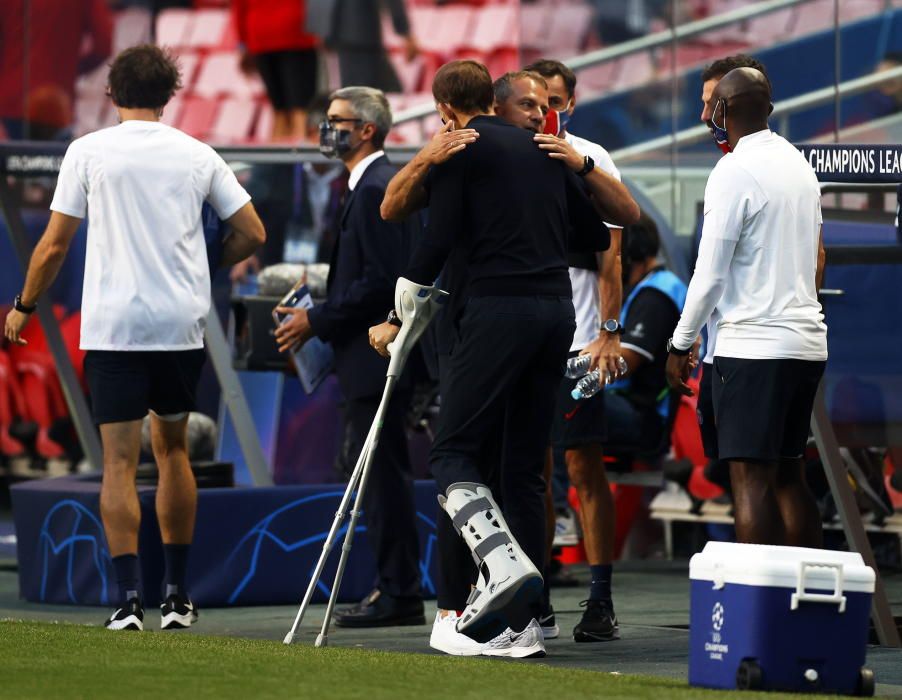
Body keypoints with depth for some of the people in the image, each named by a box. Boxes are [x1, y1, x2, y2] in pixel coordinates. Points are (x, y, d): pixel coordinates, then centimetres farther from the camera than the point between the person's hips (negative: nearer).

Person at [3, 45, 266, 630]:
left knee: (120, 460, -2)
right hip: (182, 324, 3)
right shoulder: (197, 155, 5)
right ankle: (178, 597, 17)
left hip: (113, 324, -2)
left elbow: (55, 245, -1)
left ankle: (130, 597, -11)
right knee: (173, 448, 15)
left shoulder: (88, 152, -1)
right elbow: (252, 234, 8)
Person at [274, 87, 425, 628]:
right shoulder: (382, 184, 17)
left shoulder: (375, 191, -15)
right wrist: (318, 318, 14)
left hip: (375, 357, -11)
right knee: (382, 476, 13)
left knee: (383, 476, -7)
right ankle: (397, 588, 17)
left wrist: (317, 320, -16)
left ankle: (400, 594, -5)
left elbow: (380, 281, -22)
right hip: (375, 358, 11)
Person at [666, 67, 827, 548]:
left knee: (750, 477, -8)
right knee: (789, 476, 11)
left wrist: (680, 345, -3)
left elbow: (710, 272, -11)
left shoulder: (734, 172, -11)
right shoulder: (799, 165, 13)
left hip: (753, 345, -8)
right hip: (808, 341, 8)